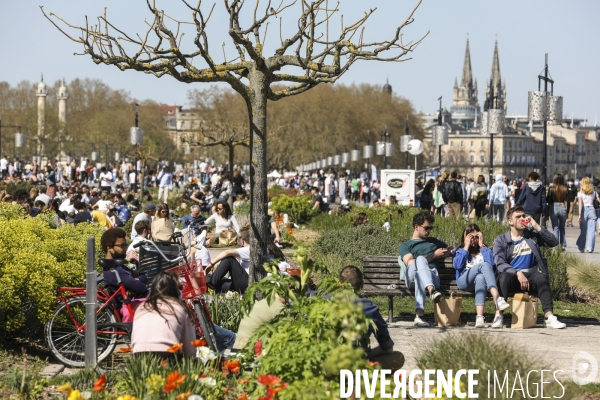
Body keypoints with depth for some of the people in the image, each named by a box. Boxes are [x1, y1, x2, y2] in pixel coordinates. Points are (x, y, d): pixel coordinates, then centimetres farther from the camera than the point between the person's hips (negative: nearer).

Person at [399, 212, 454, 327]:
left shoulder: (434, 242, 38)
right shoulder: (405, 245, 26)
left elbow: (451, 251, 46)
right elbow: (410, 262, 6)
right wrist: (434, 255, 5)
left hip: (432, 274, 1)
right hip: (412, 274, -1)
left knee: (419, 277, -39)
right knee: (420, 259, -38)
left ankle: (419, 314, -59)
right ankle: (432, 291, -63)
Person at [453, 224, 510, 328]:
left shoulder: (484, 250, 25)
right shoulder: (460, 251, 24)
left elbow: (492, 263, 1)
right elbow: (457, 265, 0)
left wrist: (482, 245, 6)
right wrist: (466, 247, 5)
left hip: (480, 280, 1)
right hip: (464, 281, -1)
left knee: (480, 278, -40)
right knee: (484, 265, -30)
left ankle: (480, 317, -55)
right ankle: (498, 299, -51)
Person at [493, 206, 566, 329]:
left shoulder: (533, 235, 14)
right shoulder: (501, 240, 7)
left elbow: (554, 242, 2)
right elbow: (500, 263, -8)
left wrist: (537, 226, -7)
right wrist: (518, 273, -24)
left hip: (531, 274, 2)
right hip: (512, 275, -1)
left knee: (541, 278, -32)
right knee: (504, 277, -35)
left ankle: (549, 317, -42)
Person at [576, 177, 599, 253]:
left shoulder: (580, 193, 0)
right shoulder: (594, 193, 9)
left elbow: (580, 204, -9)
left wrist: (580, 215, -13)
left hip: (584, 210, -1)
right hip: (592, 210, 1)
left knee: (583, 230, 10)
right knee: (591, 231, -1)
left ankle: (581, 247, 17)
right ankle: (590, 248, -9)